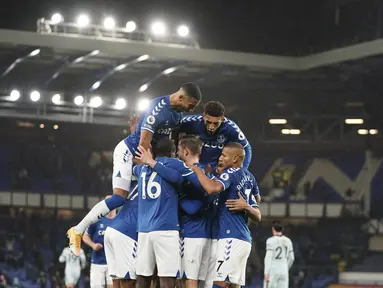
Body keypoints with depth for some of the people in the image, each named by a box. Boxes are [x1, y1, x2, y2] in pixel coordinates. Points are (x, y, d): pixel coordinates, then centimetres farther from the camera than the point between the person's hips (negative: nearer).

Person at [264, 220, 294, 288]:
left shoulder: (271, 241, -9)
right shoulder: (288, 241, 9)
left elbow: (268, 257, -15)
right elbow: (291, 258, 14)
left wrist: (266, 273, -18)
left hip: (272, 272, -5)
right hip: (283, 271, 5)